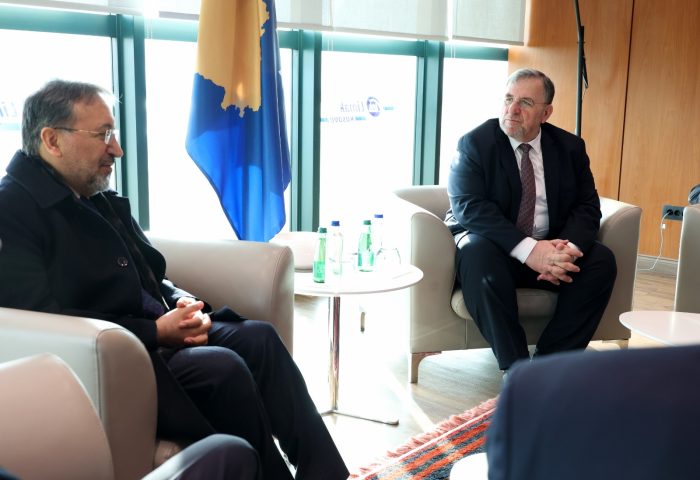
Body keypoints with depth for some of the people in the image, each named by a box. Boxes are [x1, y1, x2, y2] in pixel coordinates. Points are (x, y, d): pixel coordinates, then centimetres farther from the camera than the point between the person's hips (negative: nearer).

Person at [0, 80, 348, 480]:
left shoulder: (102, 201, 16)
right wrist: (155, 333, -20)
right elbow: (45, 325, -21)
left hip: (154, 333, 8)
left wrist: (182, 301, -2)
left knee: (258, 337, -11)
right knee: (223, 369, -27)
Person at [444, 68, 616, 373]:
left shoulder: (570, 147, 6)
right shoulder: (474, 142, -7)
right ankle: (516, 369, -29)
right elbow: (468, 207, -19)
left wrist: (568, 247, -22)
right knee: (478, 252, -35)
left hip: (550, 249, 4)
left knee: (601, 261, -20)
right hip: (492, 245, -3)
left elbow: (587, 206, 2)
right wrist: (528, 249, -30)